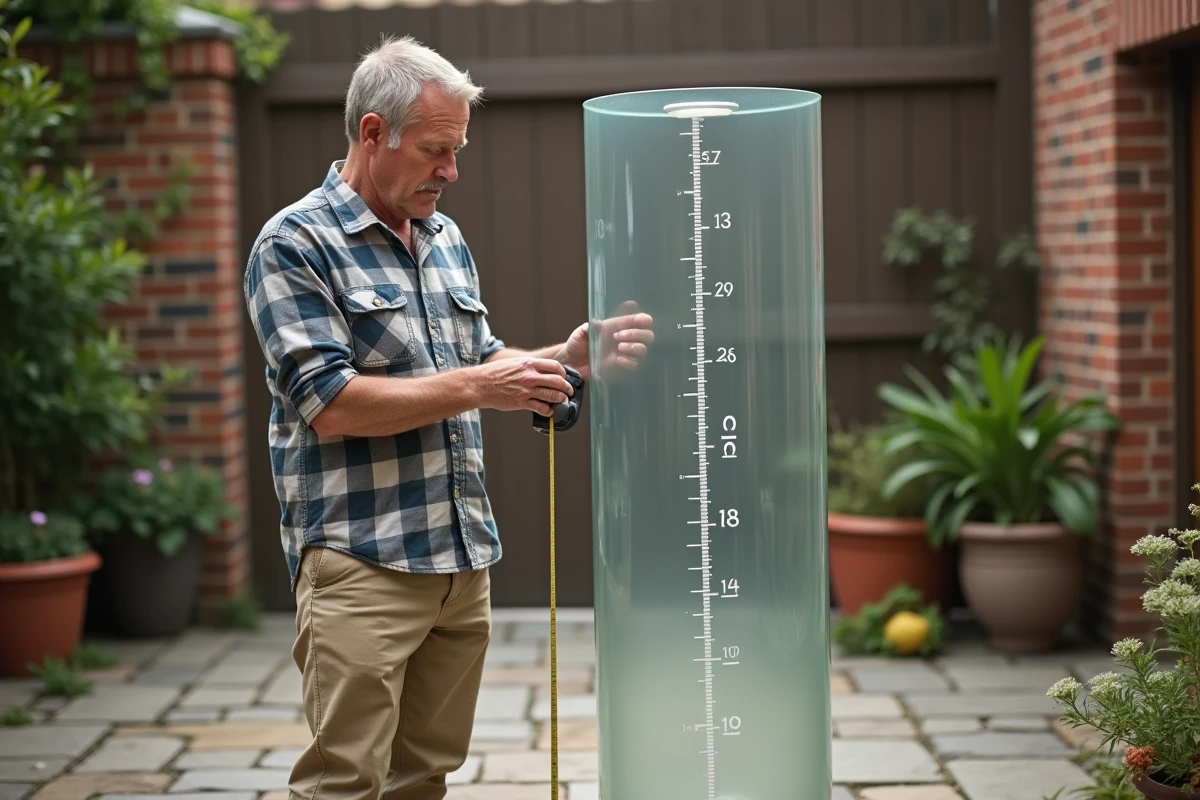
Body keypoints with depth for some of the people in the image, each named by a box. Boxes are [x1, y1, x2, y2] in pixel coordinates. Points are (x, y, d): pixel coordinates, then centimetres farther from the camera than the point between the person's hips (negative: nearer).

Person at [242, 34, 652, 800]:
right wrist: (477, 388, -18)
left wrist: (568, 357, 5)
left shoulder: (447, 239, 15)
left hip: (464, 558, 7)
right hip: (360, 561, -7)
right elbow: (330, 406, -16)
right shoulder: (295, 244, -8)